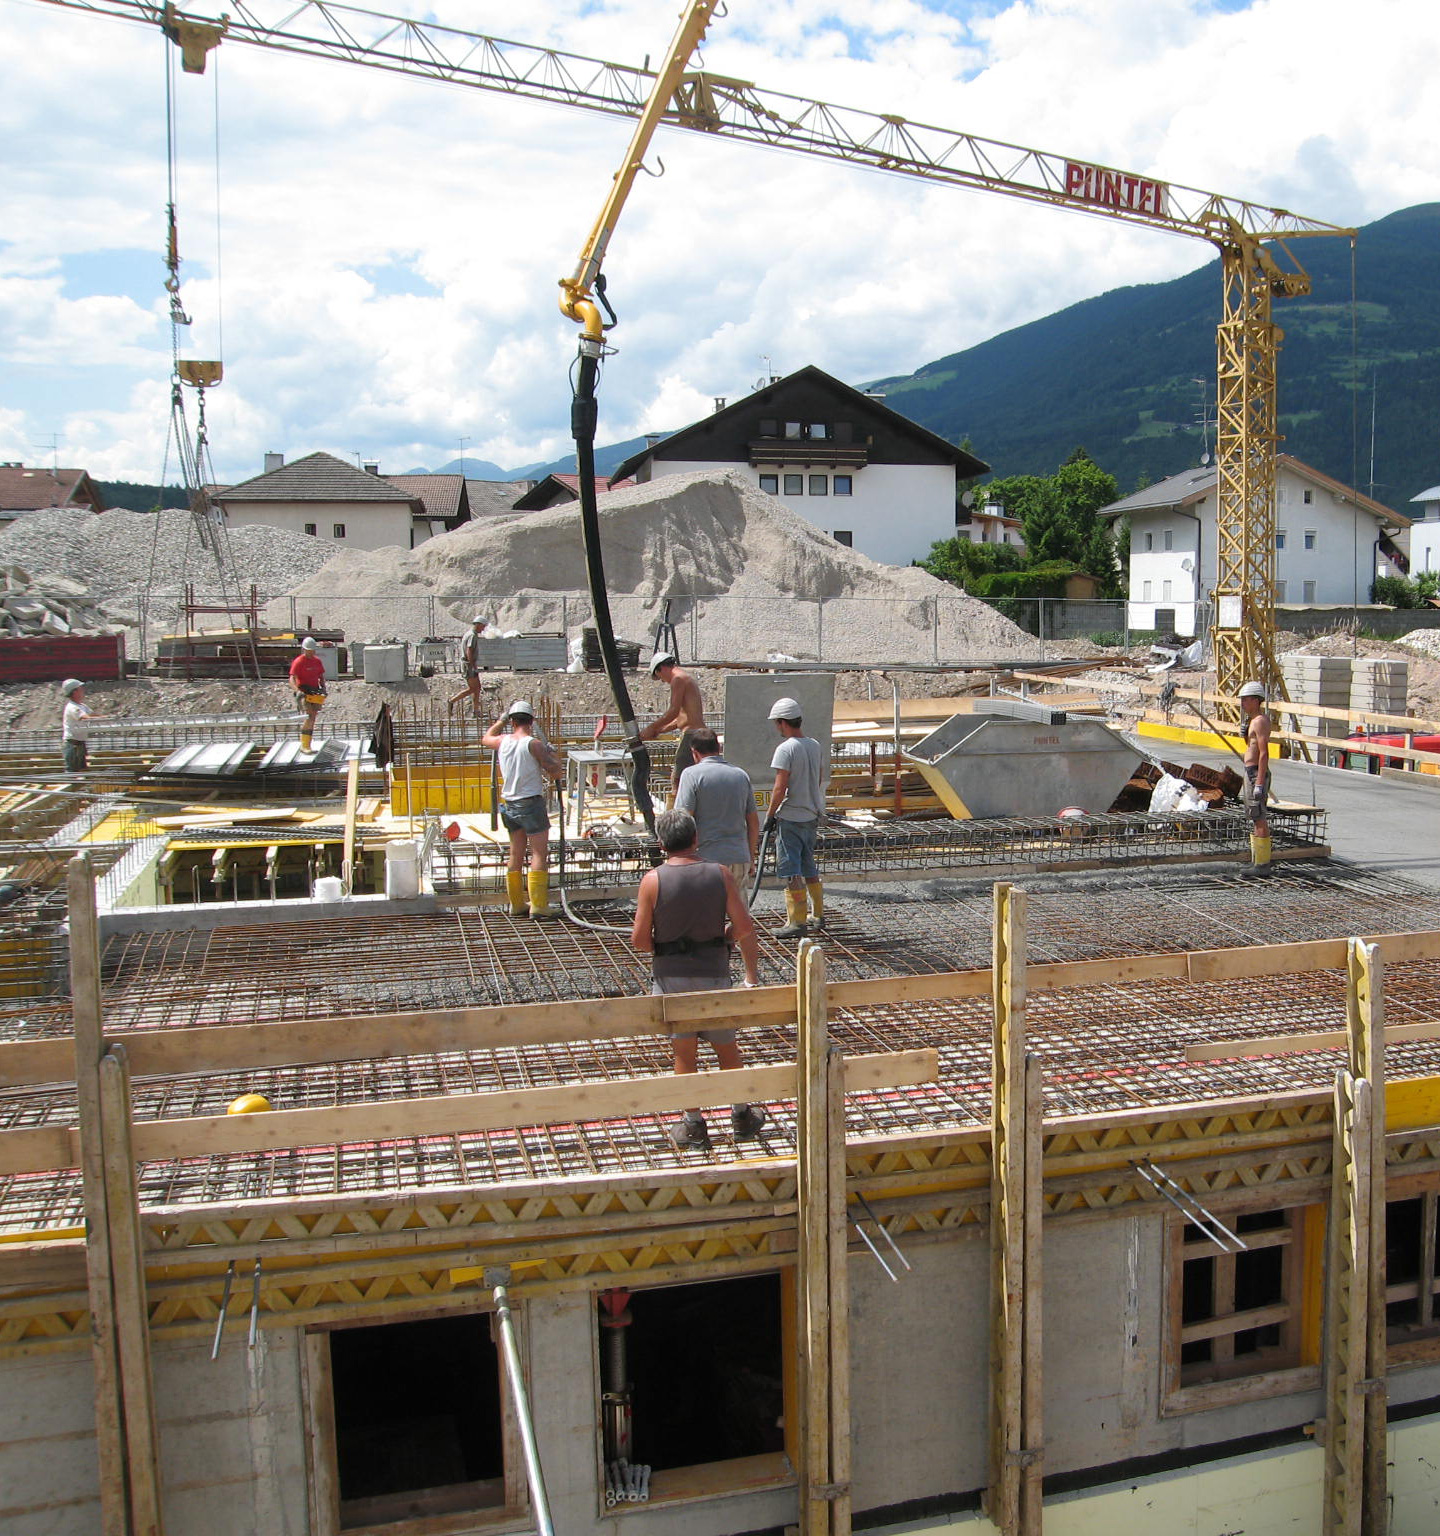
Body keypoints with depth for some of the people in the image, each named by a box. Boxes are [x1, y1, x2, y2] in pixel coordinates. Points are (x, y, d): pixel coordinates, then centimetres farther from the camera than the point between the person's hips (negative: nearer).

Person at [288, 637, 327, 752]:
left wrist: (323, 688, 5)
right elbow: (292, 679, -15)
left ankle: (306, 745, 13)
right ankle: (304, 745, -16)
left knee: (313, 719, 5)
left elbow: (321, 677, 23)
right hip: (304, 692, -6)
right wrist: (298, 691, -30)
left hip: (315, 692, 6)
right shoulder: (298, 662, -7)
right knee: (309, 717, -19)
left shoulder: (317, 661, 13)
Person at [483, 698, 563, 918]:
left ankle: (516, 904, 20)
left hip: (509, 805, 6)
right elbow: (555, 772, -11)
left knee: (516, 855, 15)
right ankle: (538, 905, -10)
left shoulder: (503, 741, 4)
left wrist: (502, 720, 35)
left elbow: (487, 738, 28)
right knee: (539, 854, -4)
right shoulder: (533, 744, -13)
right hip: (531, 804, -6)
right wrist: (552, 756, 7)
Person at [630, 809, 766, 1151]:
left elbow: (639, 939, -8)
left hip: (671, 974, -1)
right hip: (713, 973, 1)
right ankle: (741, 1115, 28)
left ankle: (693, 1125, 14)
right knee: (726, 1045, 16)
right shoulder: (720, 874, -5)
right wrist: (752, 973, 8)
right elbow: (745, 926, -8)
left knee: (685, 1050, 9)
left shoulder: (653, 880, -9)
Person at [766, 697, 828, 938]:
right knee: (808, 865, 19)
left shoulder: (785, 749, -16)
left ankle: (797, 922, -3)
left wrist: (770, 815, -9)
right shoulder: (816, 746, 7)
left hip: (791, 817, -8)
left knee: (790, 868, -3)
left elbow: (780, 787, -19)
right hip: (812, 815, 8)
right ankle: (818, 916, 25)